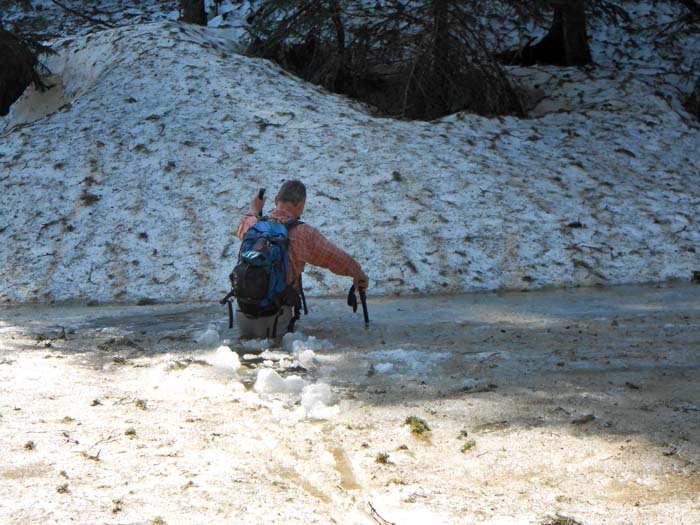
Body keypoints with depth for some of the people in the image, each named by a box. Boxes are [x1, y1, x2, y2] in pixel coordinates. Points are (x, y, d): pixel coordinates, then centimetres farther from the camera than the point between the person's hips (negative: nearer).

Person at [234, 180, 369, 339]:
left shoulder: (253, 224, 4)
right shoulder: (302, 233, -9)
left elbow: (241, 229, 32)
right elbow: (336, 258, 2)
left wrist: (254, 212, 52)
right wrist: (358, 274, 21)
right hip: (274, 317, -4)